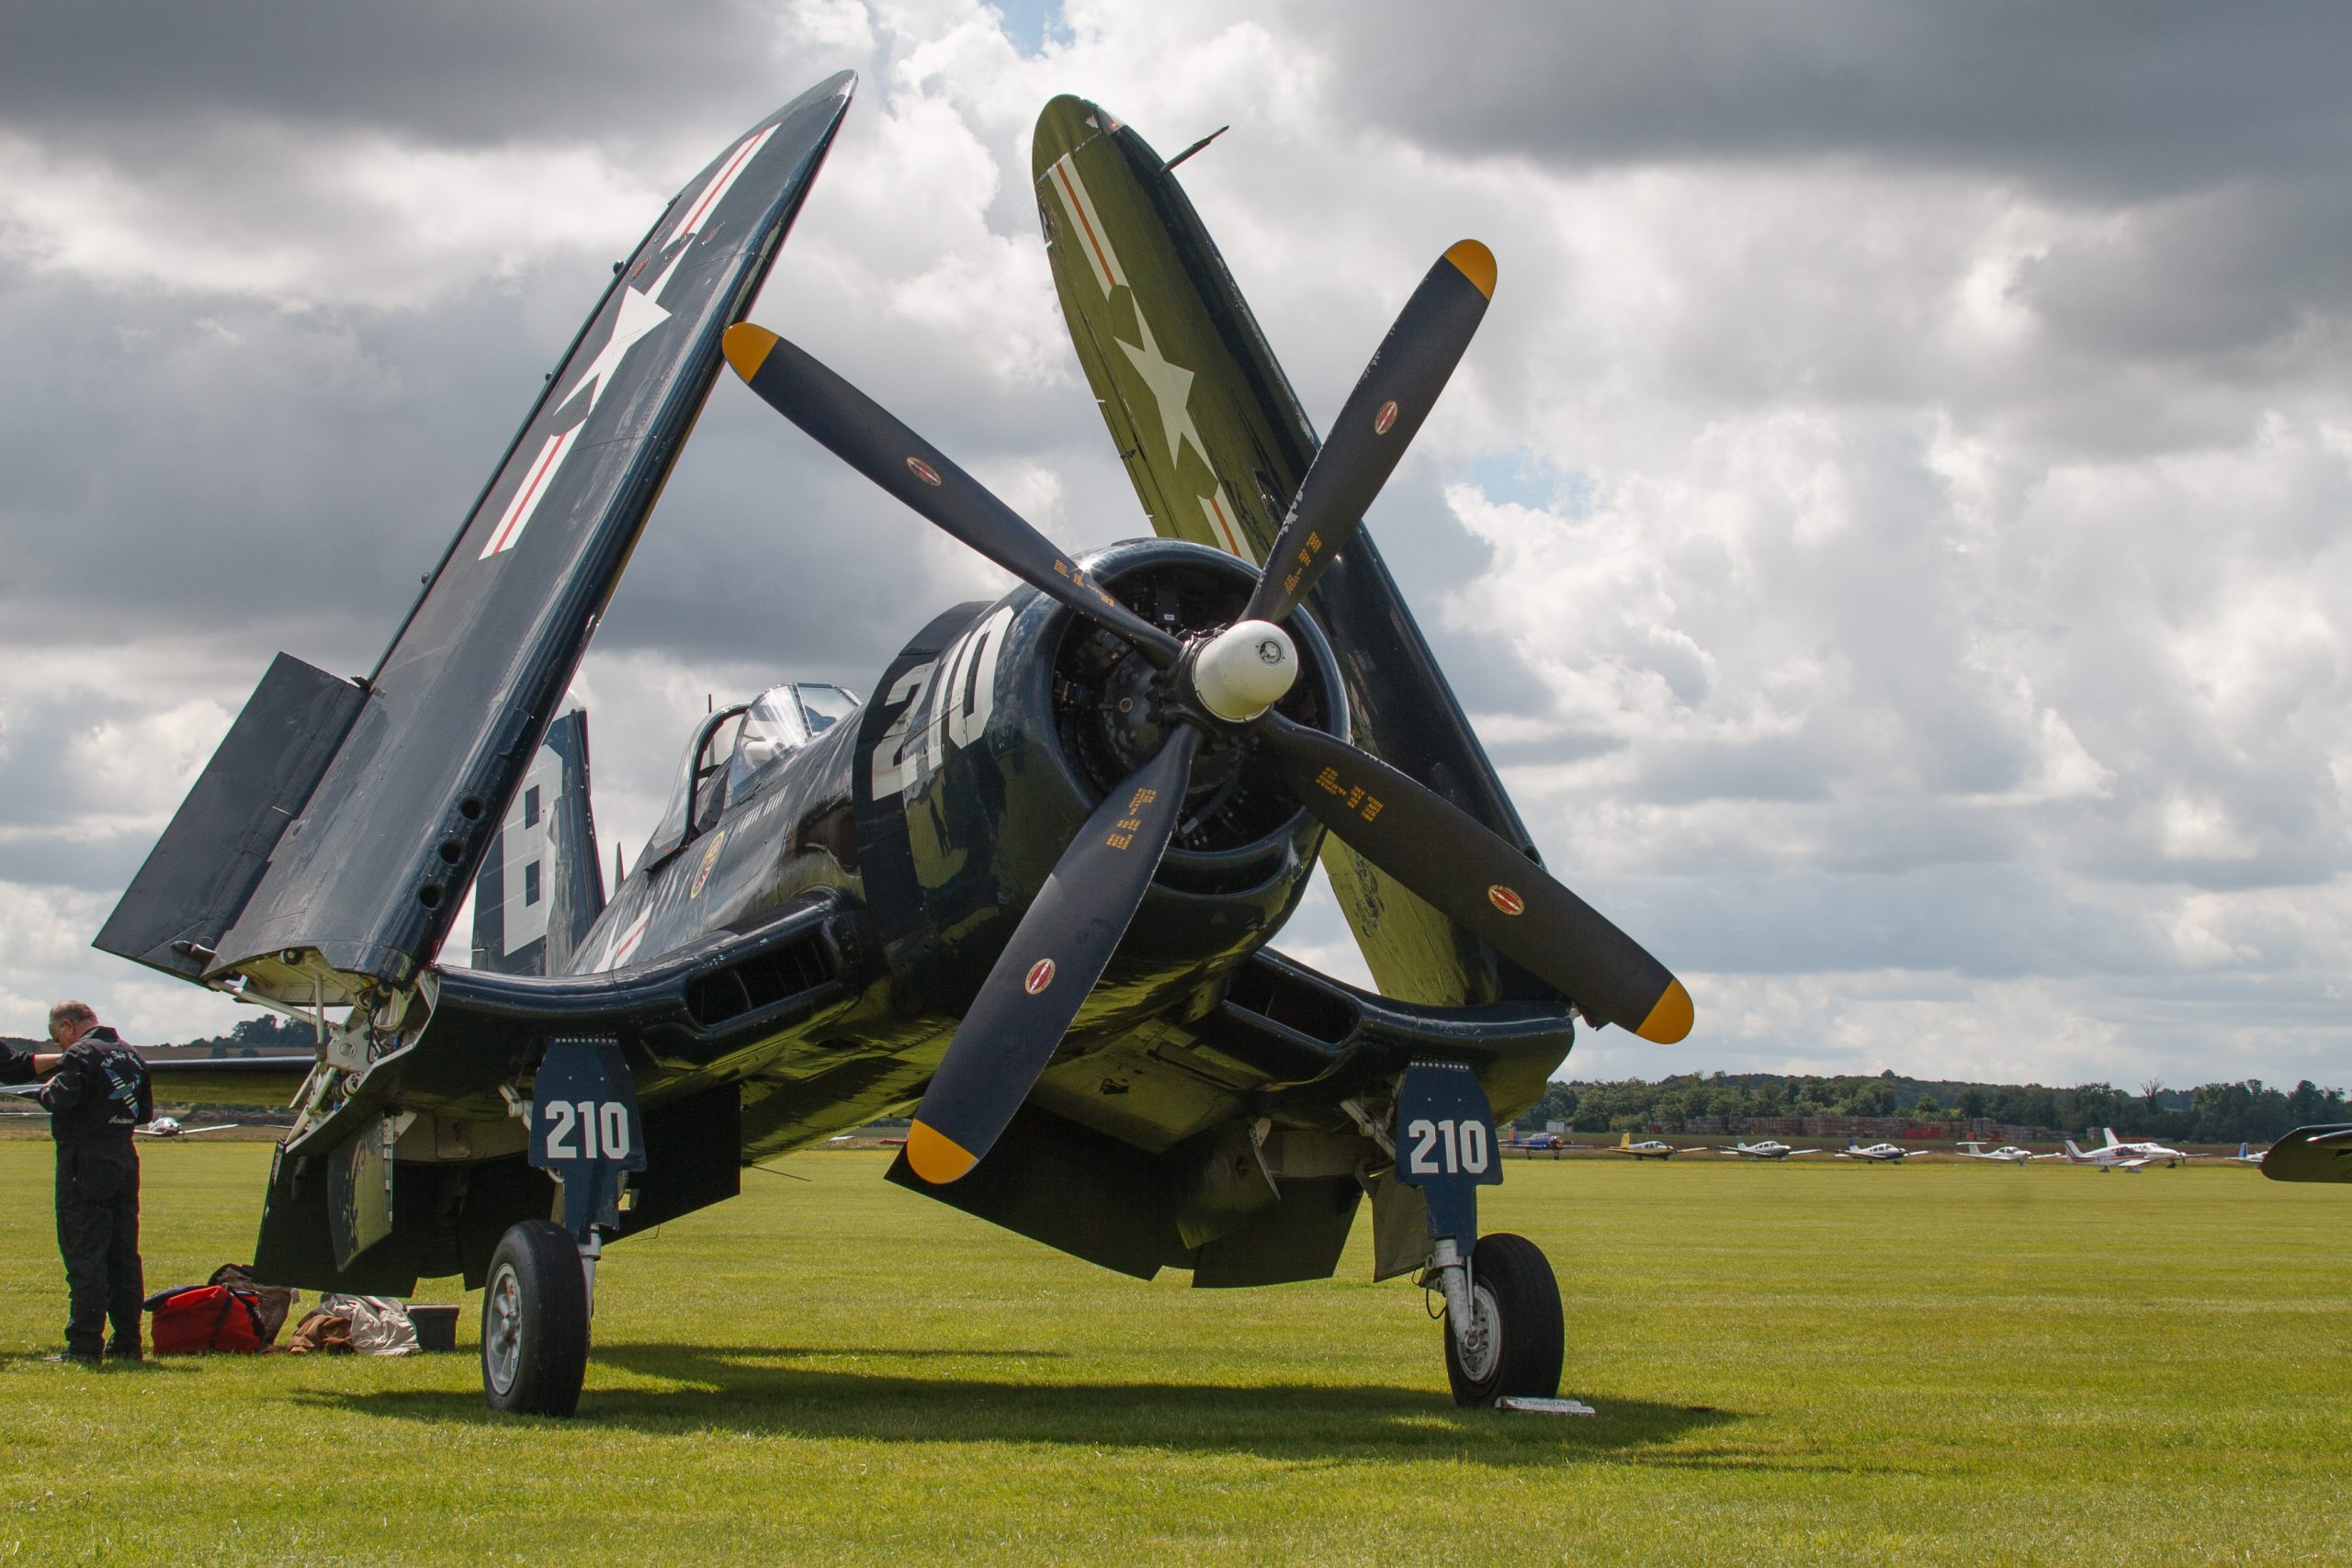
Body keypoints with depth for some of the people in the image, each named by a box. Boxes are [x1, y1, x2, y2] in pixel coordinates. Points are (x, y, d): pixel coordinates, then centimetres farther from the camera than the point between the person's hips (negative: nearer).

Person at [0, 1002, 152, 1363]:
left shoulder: (79, 1055, -10)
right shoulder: (130, 1055, 15)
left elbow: (61, 1100, -22)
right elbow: (145, 1111, 19)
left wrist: (47, 1090, -2)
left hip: (85, 1162, -8)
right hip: (124, 1158, 8)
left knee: (84, 1256, -6)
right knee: (124, 1256, 10)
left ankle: (84, 1345, -8)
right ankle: (126, 1342, 12)